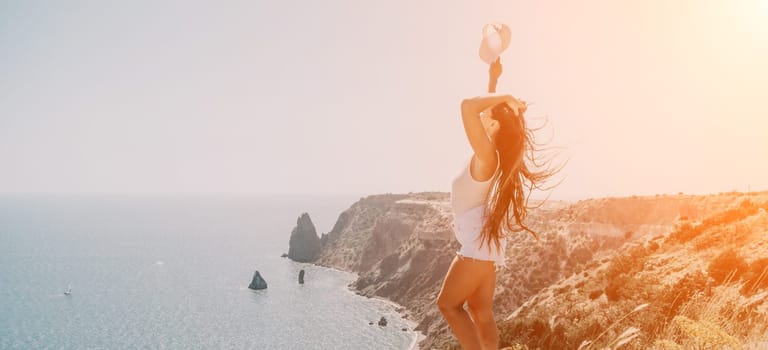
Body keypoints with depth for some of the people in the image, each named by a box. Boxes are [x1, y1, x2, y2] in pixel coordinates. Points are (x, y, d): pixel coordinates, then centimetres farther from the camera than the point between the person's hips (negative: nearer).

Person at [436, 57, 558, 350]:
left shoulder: (487, 155, -19)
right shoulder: (490, 154, 6)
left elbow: (468, 106, -31)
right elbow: (482, 109, 23)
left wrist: (506, 98, -19)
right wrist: (493, 78, 22)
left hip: (479, 242, -9)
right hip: (482, 241, 9)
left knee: (449, 304, -3)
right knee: (481, 313, 8)